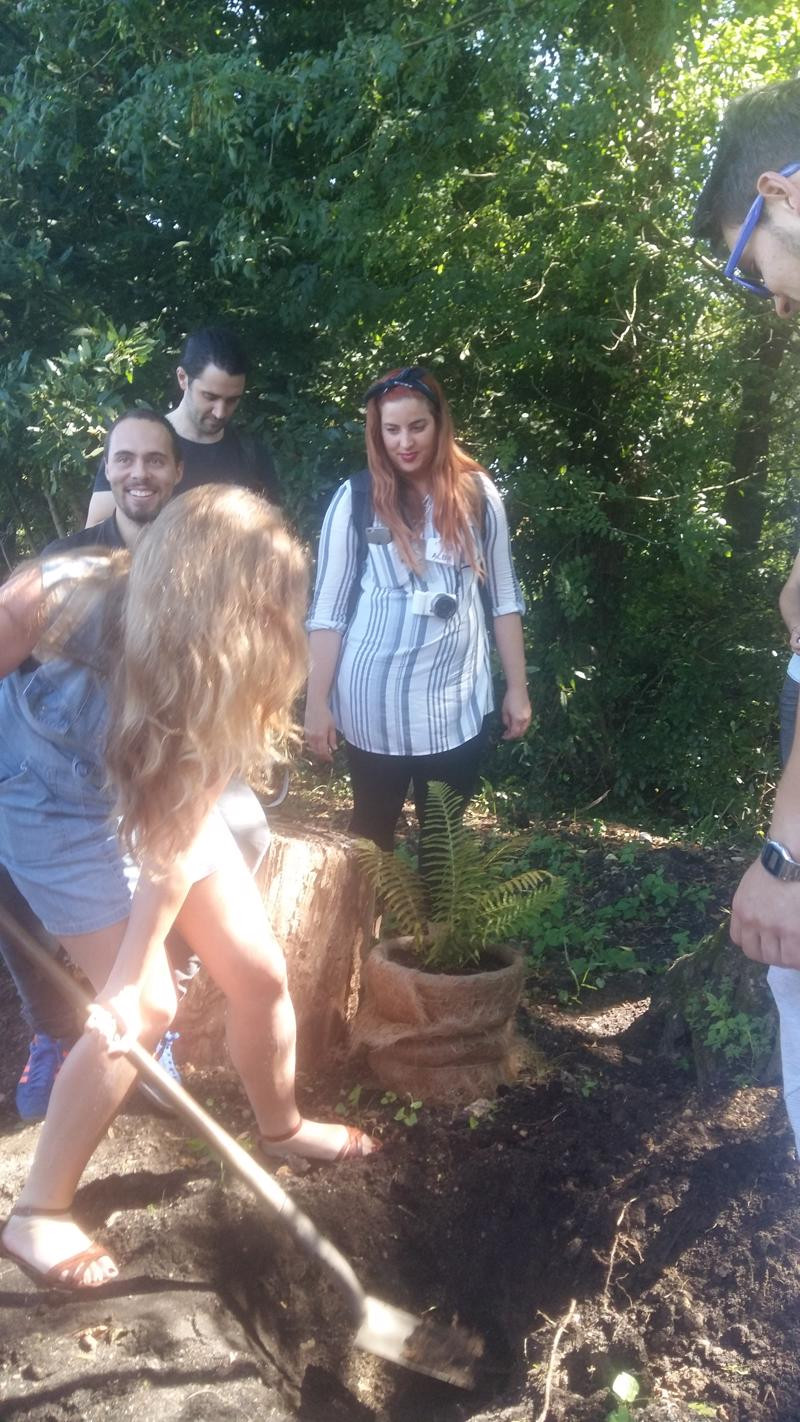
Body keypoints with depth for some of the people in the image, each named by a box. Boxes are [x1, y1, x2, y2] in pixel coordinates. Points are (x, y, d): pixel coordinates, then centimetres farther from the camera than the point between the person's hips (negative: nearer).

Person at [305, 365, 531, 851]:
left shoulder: (477, 493, -1)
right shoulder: (356, 499, -6)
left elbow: (504, 597, 5)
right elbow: (328, 610, -4)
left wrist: (517, 688, 5)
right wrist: (317, 700, -7)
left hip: (458, 699, 2)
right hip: (374, 701, -2)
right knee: (374, 831, 15)